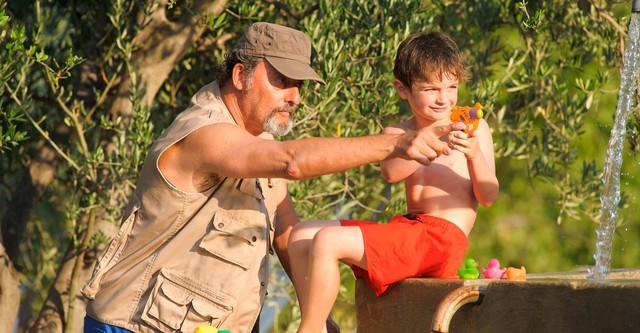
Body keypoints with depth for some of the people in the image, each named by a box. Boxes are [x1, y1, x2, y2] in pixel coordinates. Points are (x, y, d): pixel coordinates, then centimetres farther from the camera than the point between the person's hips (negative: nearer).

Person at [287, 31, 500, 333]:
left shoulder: (473, 128, 3)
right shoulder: (396, 134, 13)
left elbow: (488, 197, -3)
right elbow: (390, 172, -12)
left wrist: (474, 155, -22)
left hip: (443, 238, -7)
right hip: (407, 228, 7)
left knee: (328, 241, -22)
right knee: (301, 236, 4)